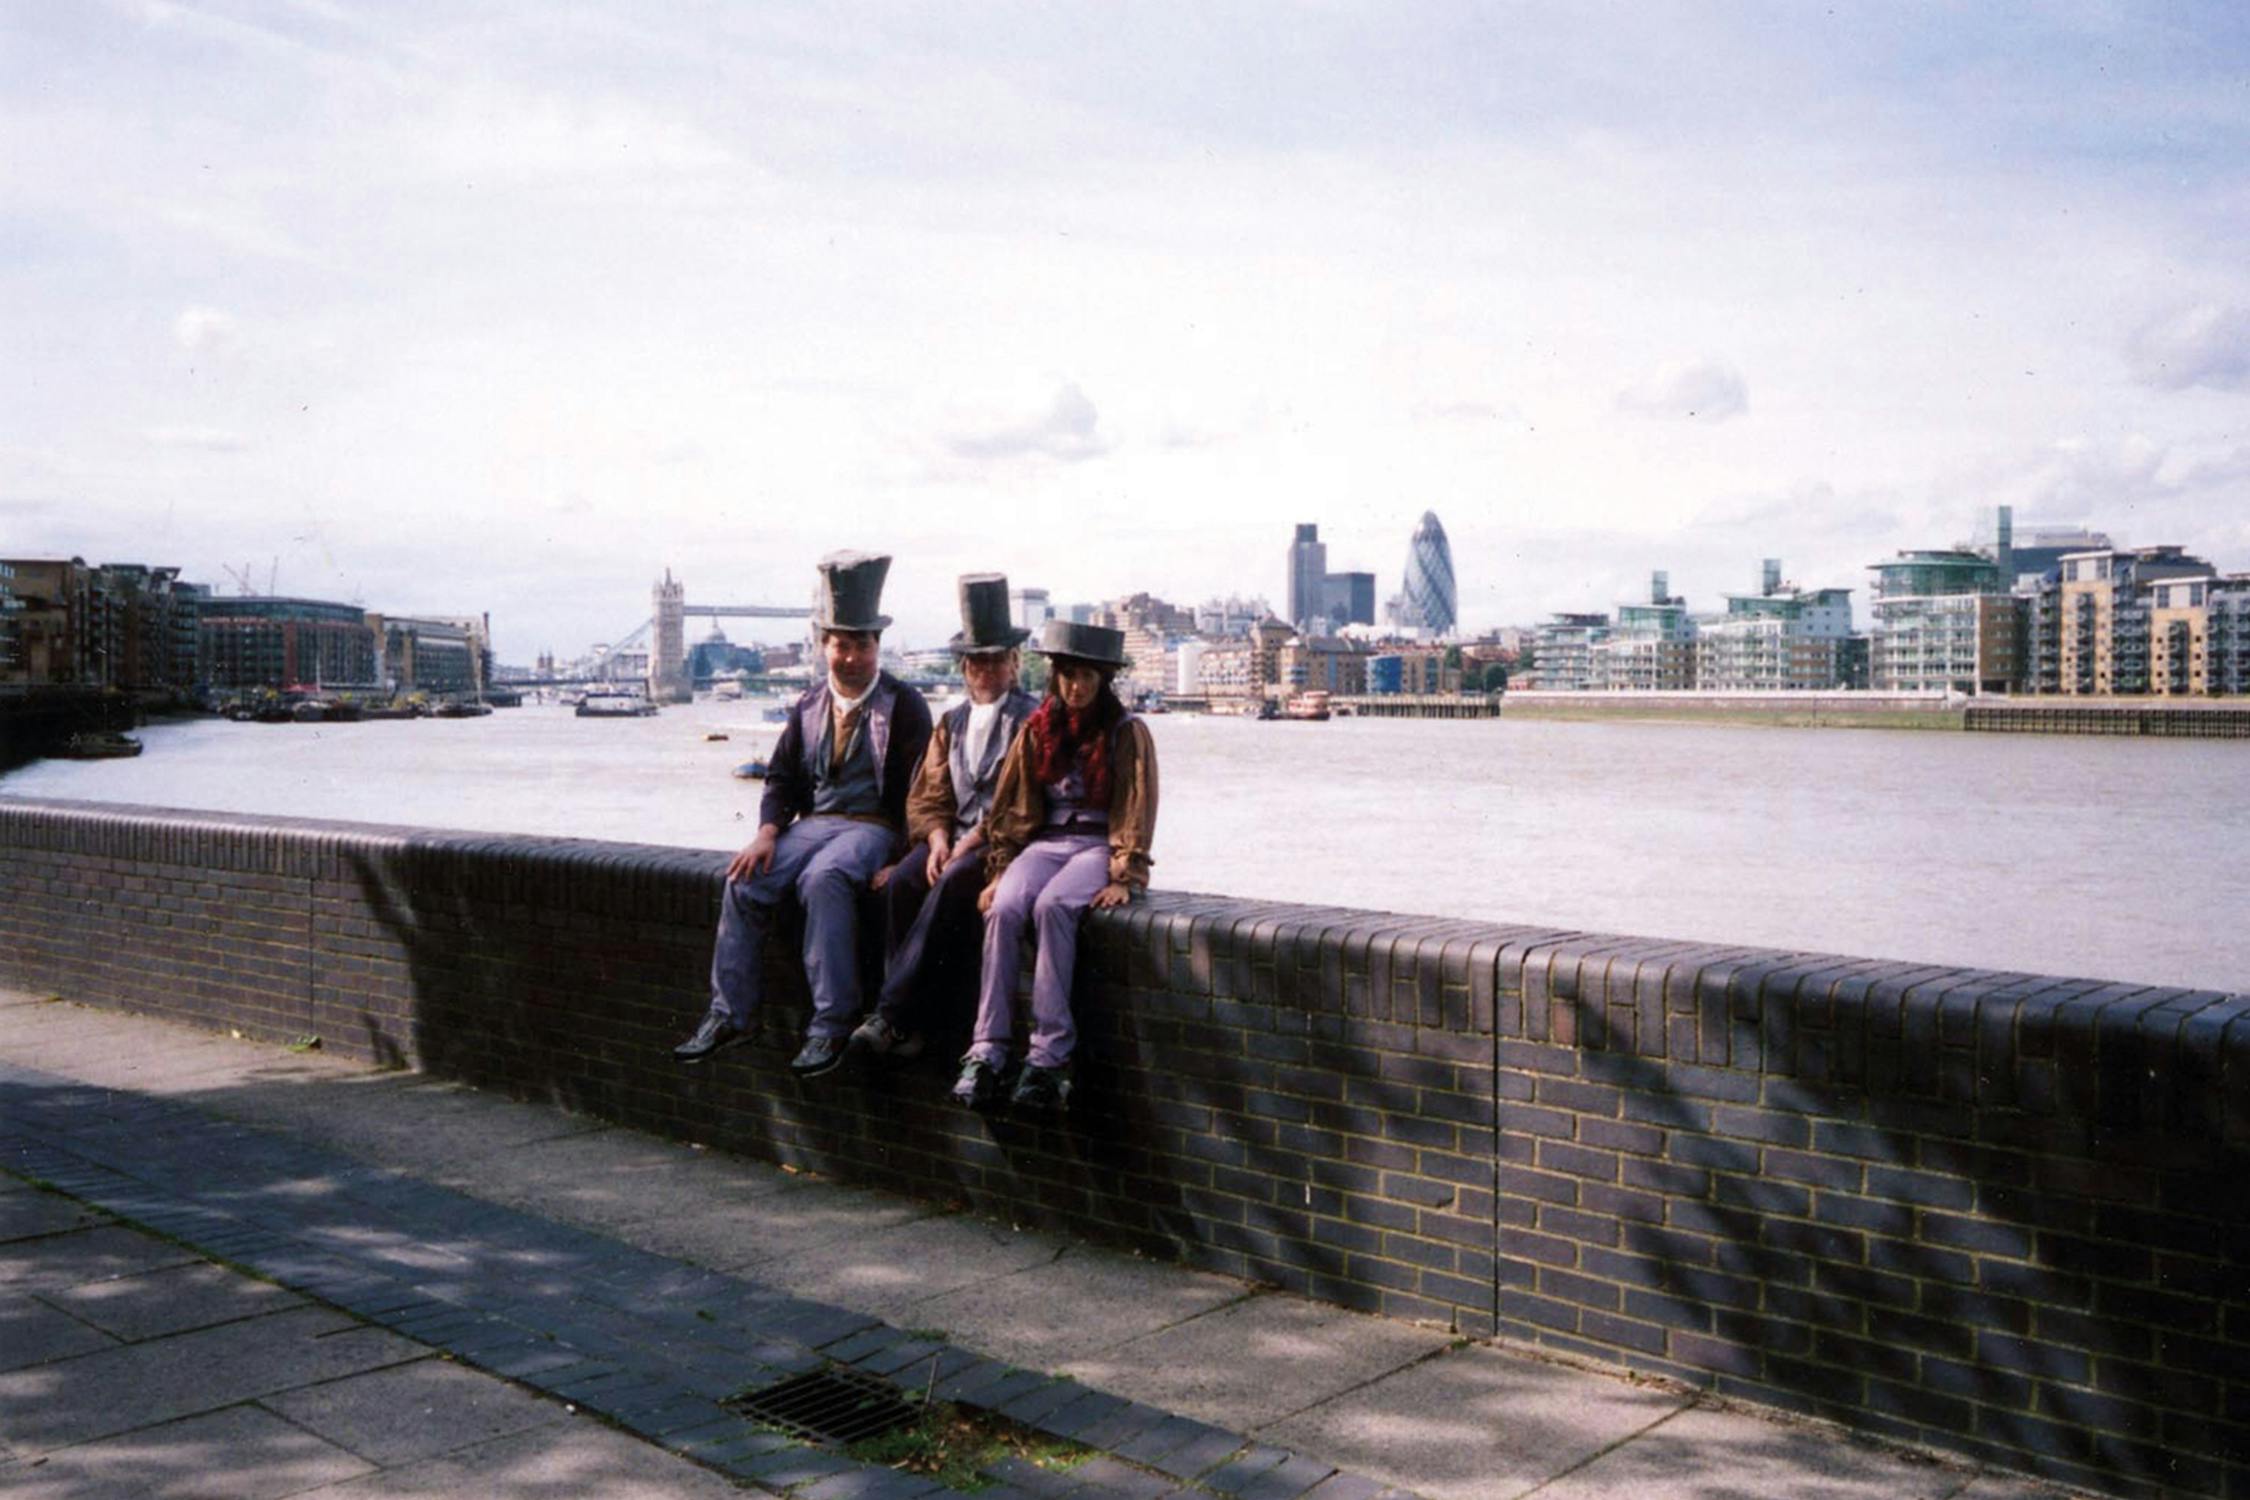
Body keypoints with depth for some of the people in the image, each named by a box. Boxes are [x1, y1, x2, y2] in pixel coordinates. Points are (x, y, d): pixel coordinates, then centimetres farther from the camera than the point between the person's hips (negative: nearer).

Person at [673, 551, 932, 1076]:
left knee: (824, 879, -35)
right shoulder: (809, 706, 16)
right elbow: (781, 778, 16)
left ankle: (831, 1023, -31)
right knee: (745, 880, -19)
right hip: (814, 821, 5)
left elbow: (917, 789, -4)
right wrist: (768, 832, -4)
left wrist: (901, 856, -16)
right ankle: (729, 1015, -11)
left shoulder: (904, 706, 1)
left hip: (873, 825, -5)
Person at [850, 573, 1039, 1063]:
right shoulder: (951, 723, 21)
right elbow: (927, 795, 15)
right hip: (954, 838, 5)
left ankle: (890, 1015, -31)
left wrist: (971, 843, -15)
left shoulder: (1032, 720, 2)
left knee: (951, 886, -33)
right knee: (900, 883, -24)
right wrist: (938, 839, -6)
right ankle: (905, 1023, -24)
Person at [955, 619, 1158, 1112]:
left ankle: (1050, 1055, -33)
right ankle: (986, 1053, -31)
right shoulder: (1036, 730, 12)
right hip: (1046, 842, 4)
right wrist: (998, 871, 2)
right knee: (1003, 909, -28)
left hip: (1100, 845, -3)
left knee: (1051, 906, -35)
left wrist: (1124, 877, -15)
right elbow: (1009, 808, 12)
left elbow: (1136, 812, -4)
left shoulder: (1128, 733, 1)